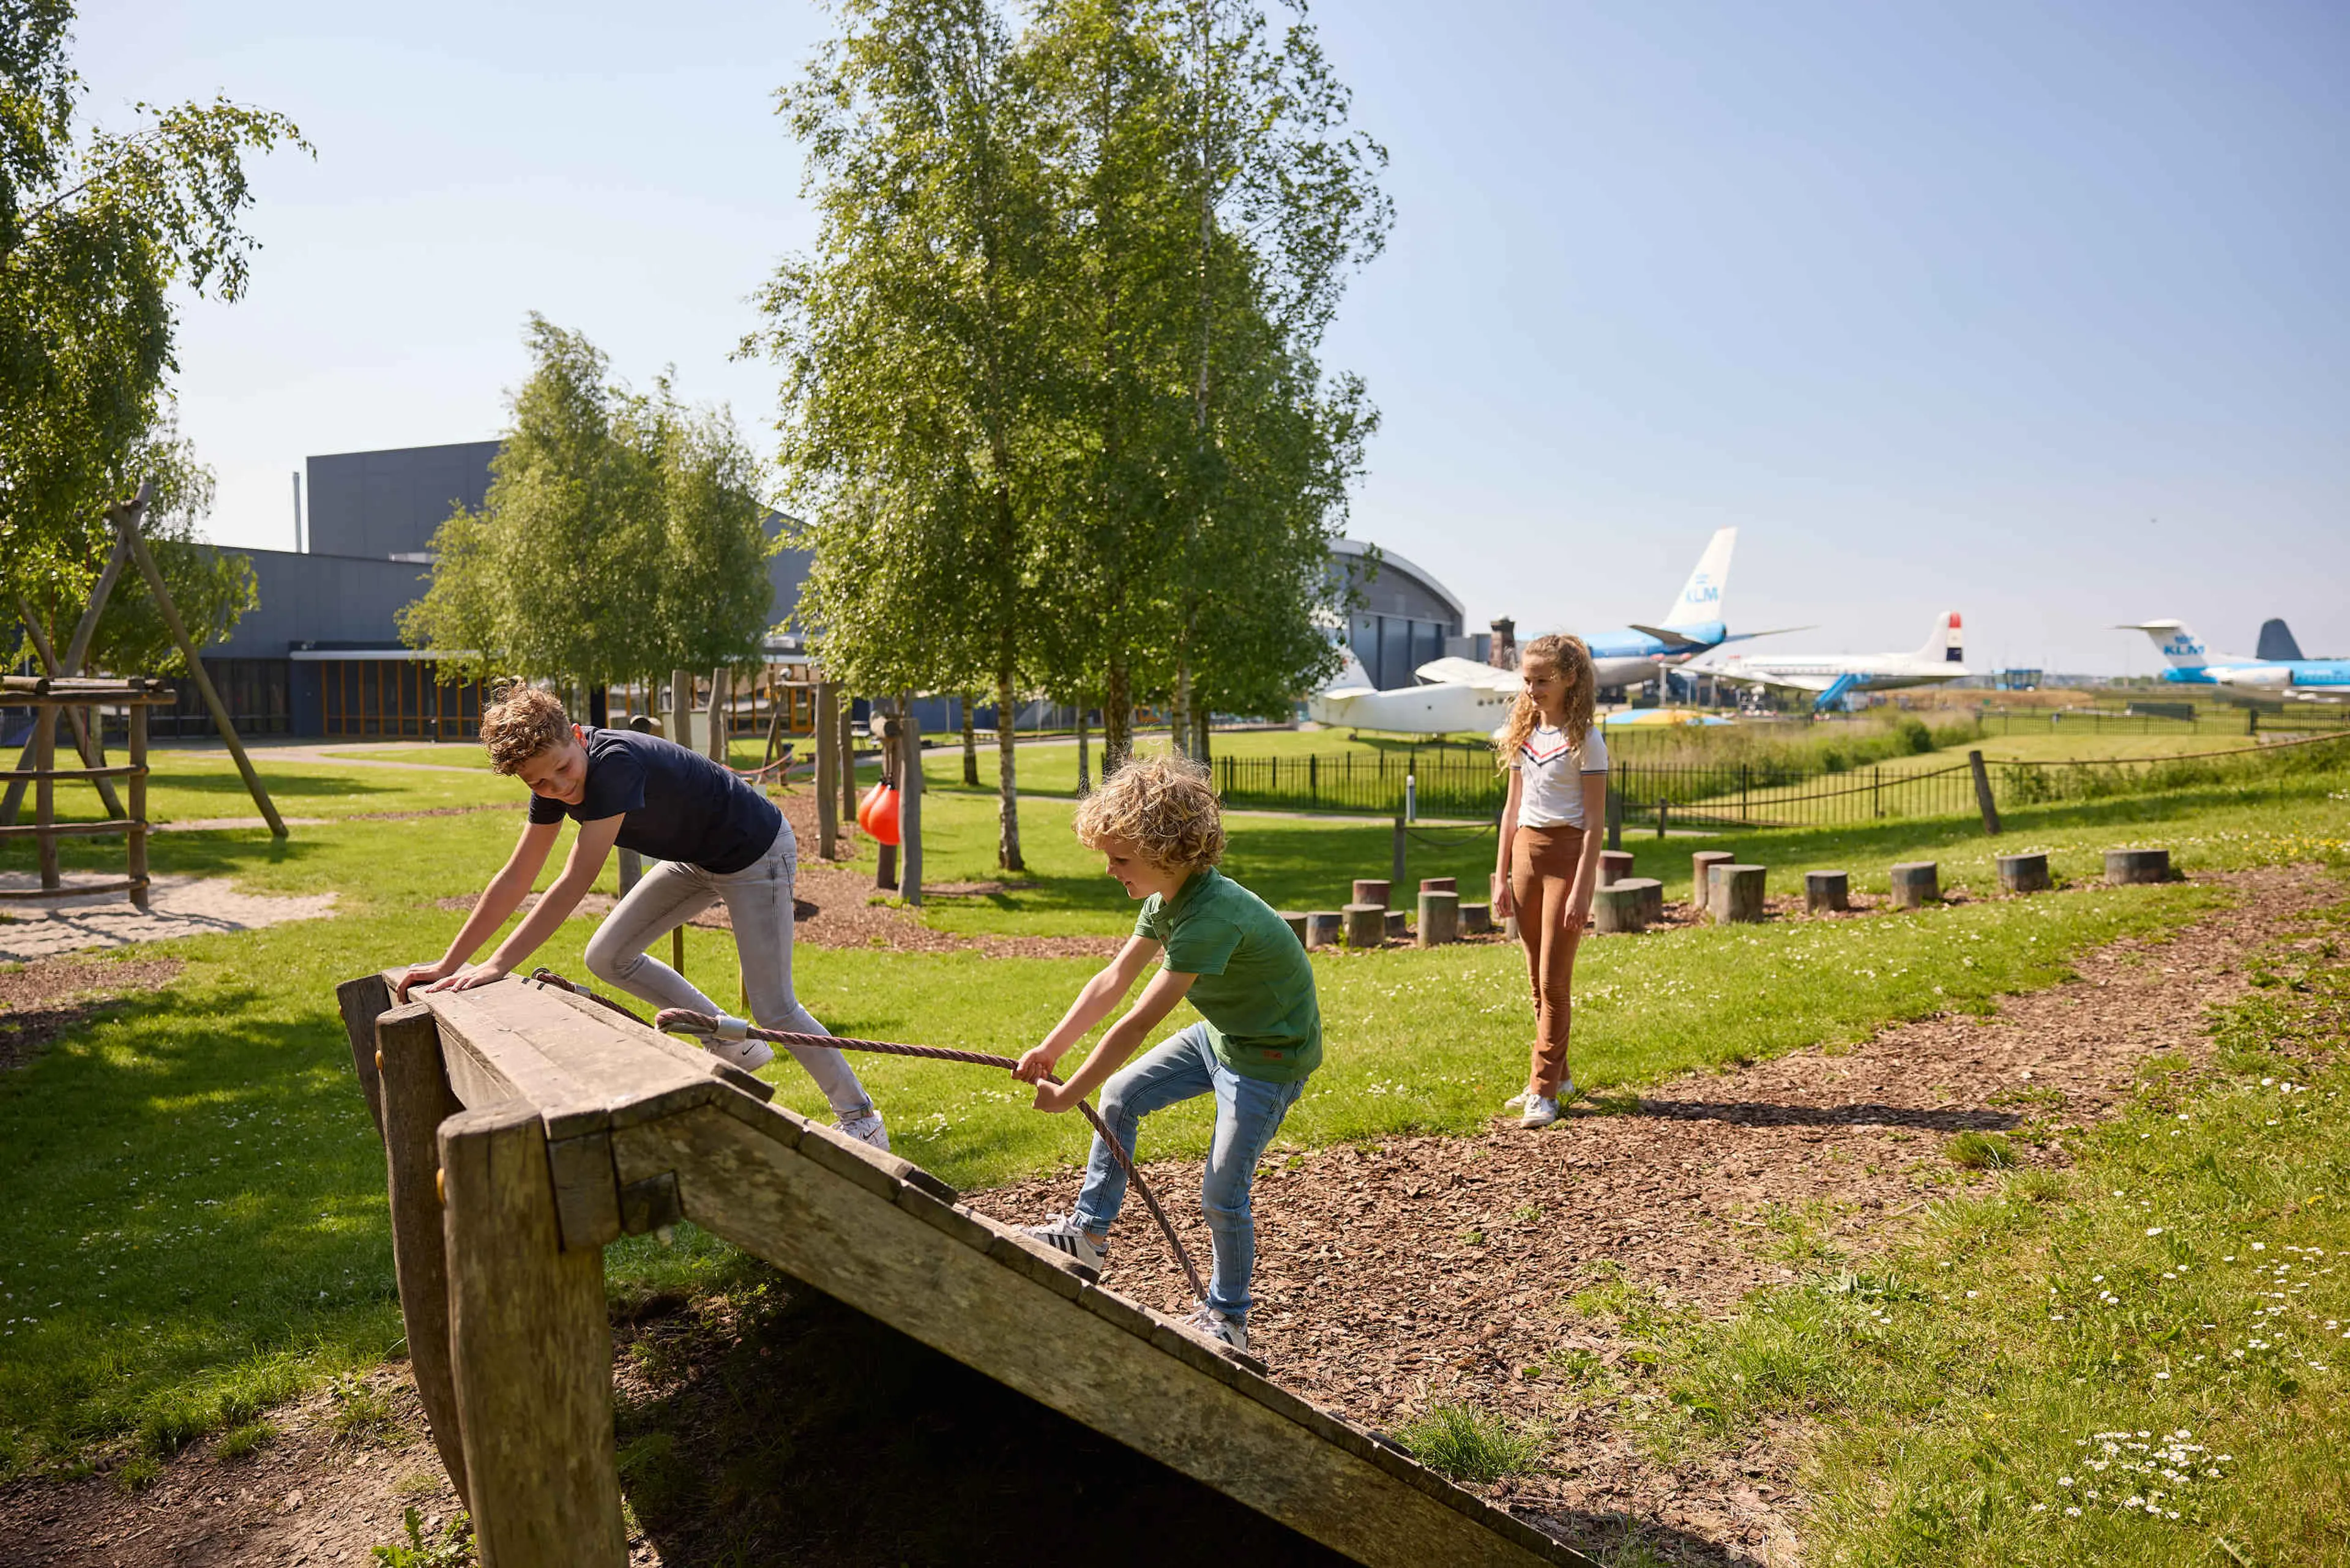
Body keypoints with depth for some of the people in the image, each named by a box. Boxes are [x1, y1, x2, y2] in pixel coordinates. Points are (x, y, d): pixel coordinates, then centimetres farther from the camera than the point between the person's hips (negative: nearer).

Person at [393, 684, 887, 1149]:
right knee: (607, 957, 3)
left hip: (754, 854, -8)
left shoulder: (616, 762, -34)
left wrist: (498, 966, -33)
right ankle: (734, 1046, 15)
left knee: (773, 1007, -8)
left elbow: (576, 882, -35)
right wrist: (449, 965, -2)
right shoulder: (553, 779, -8)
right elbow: (516, 878, -2)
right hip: (695, 858, 9)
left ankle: (862, 1117, 9)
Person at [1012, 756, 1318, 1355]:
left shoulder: (1213, 915, -35)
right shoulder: (1165, 898, -6)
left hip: (1271, 1056, -9)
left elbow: (1138, 1023, -33)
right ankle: (1088, 1232, 22)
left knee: (1222, 1194, -3)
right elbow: (1113, 981, 0)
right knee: (1120, 1095, 9)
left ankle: (1227, 1315, 22)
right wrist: (1050, 1049, -7)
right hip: (1220, 1034, 9)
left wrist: (1068, 1095, -25)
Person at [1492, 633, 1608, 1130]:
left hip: (1567, 852, -6)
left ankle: (1543, 1089, 1)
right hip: (1526, 849, 7)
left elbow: (1595, 820, -11)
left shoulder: (1584, 739, -9)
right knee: (1538, 977, 13)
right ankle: (1557, 1073, 26)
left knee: (1554, 979, -5)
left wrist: (1582, 888, -17)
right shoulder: (1524, 734, 10)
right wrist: (1501, 875, 11)